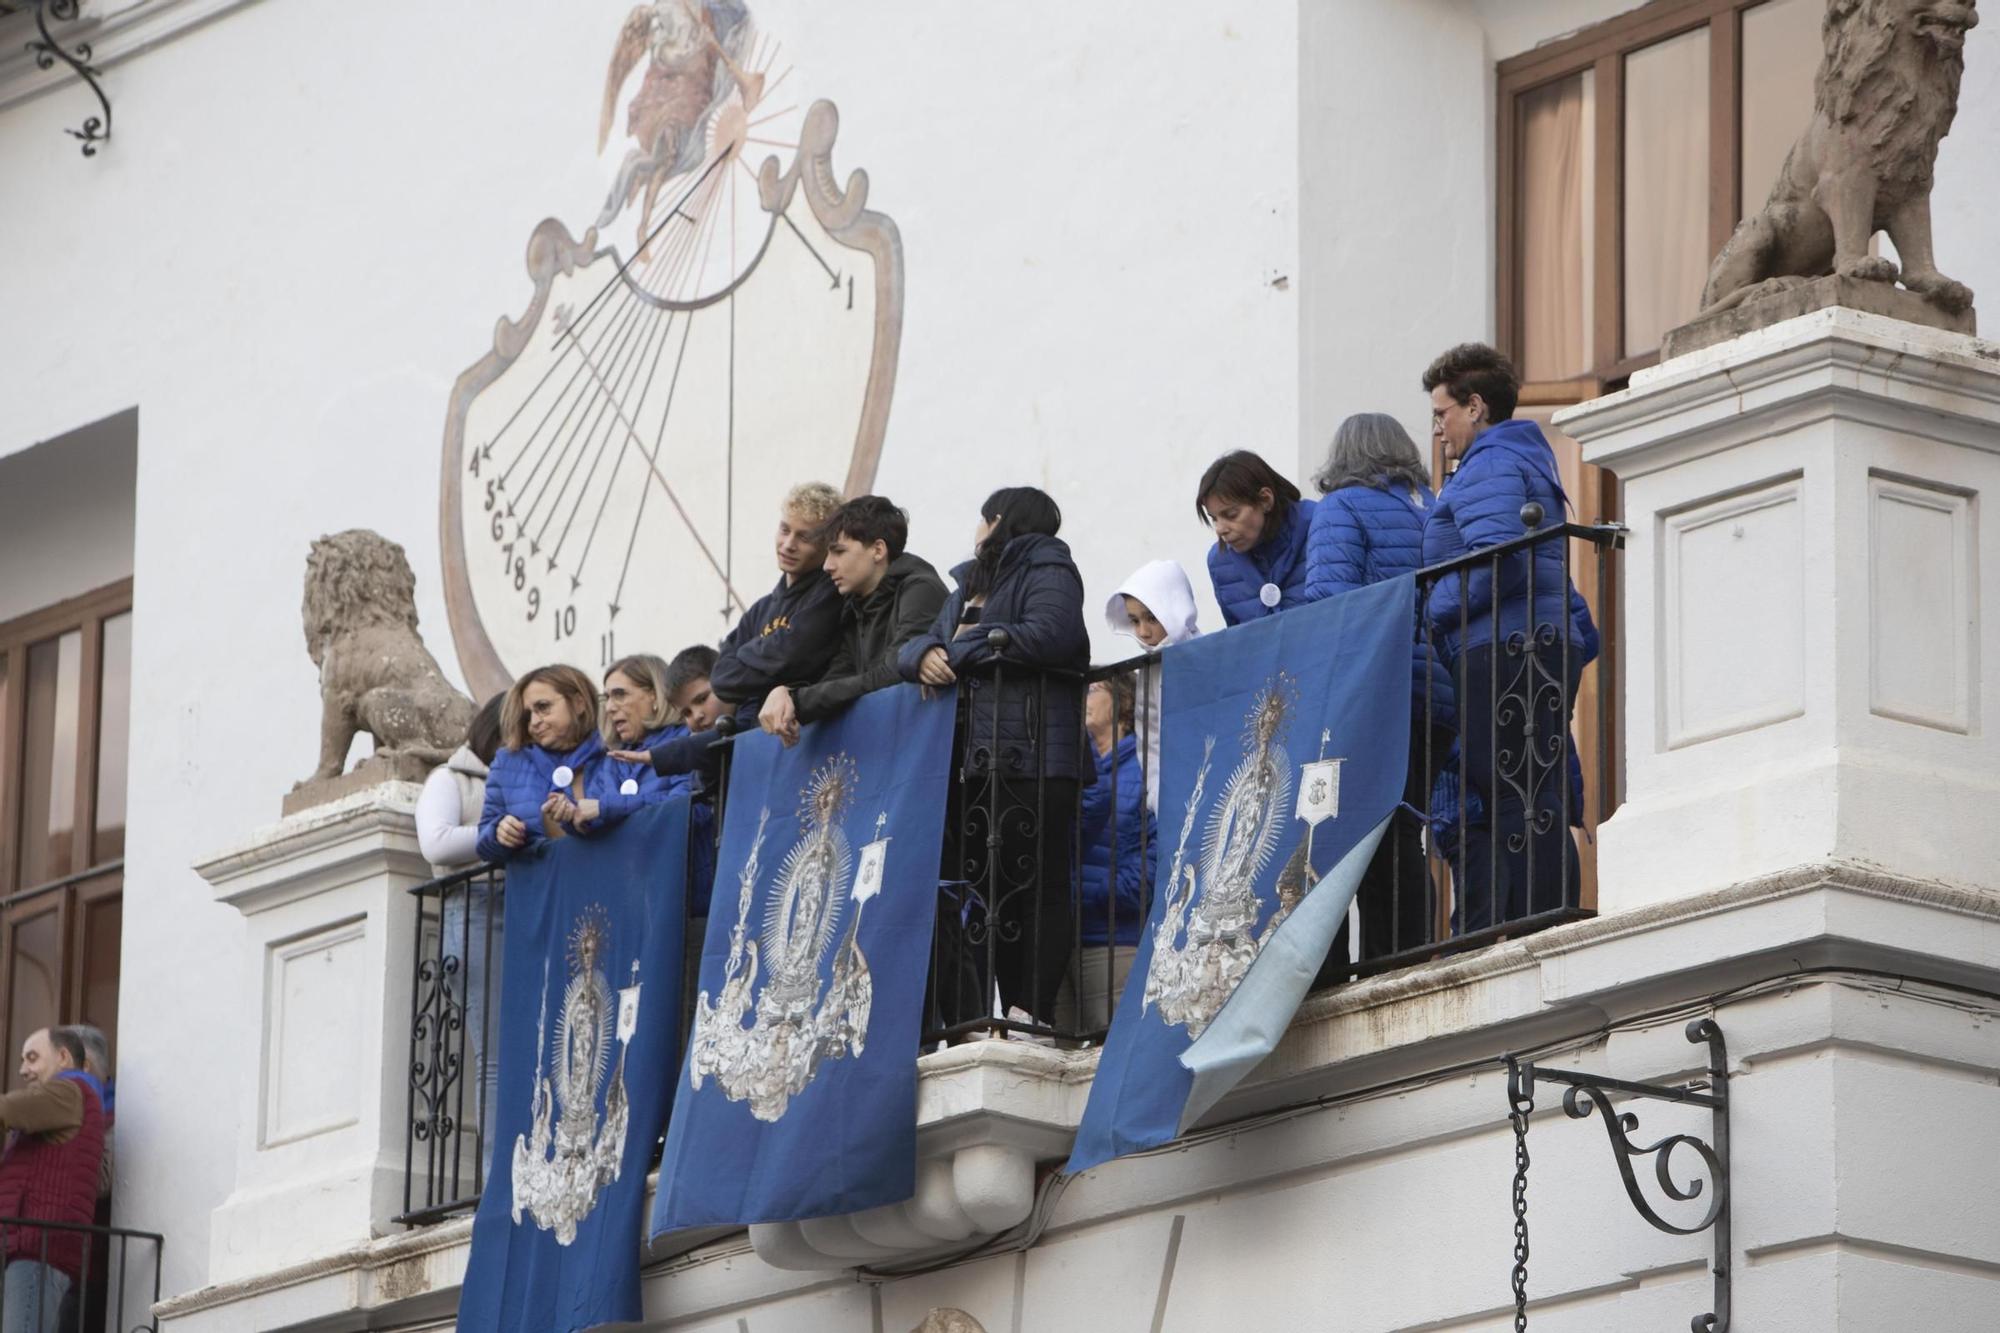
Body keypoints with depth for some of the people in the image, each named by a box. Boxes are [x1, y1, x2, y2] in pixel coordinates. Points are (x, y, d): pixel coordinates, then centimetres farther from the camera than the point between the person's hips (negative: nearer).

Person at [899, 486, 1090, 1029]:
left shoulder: (1048, 573, 2)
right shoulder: (970, 587, 28)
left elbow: (1048, 635, -17)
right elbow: (917, 643, 22)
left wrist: (967, 645, -6)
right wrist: (925, 655, -3)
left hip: (1031, 763, -8)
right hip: (971, 768, 8)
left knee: (1035, 892, -9)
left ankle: (1032, 1019, -13)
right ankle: (966, 1025, 2)